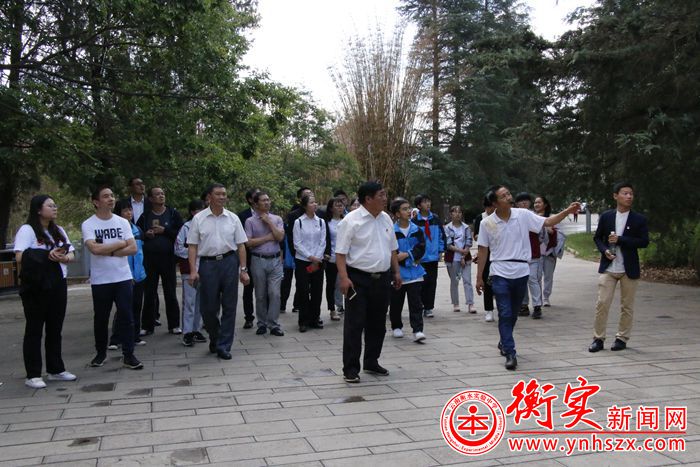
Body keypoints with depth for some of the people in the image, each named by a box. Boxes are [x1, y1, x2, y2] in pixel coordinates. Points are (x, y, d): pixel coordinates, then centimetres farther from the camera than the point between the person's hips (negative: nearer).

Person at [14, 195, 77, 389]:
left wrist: (65, 257, -10)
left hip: (58, 285, 7)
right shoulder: (27, 230, -8)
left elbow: (71, 254, 12)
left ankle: (55, 369, 22)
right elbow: (20, 257, -18)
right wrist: (48, 256, -21)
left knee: (55, 328, 12)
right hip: (36, 287, -7)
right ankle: (33, 375, 6)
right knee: (34, 329, 0)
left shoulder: (59, 231, 15)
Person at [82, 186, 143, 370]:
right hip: (100, 280, -1)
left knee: (127, 317, 0)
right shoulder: (88, 225, -5)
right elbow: (94, 249, -20)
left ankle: (128, 355, 6)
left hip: (123, 278, 1)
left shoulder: (122, 222, 3)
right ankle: (101, 353, 28)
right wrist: (120, 244, -10)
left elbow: (133, 249, -5)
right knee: (101, 319, 11)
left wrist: (108, 251, -13)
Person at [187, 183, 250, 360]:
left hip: (229, 262, 1)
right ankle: (214, 338, 31)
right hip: (207, 263, -1)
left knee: (229, 307, 3)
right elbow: (192, 246, 1)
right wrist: (193, 270, -7)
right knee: (208, 307, 4)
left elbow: (240, 245, 5)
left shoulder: (233, 218, 5)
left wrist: (243, 269, -1)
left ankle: (223, 346, 13)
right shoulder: (199, 219, 2)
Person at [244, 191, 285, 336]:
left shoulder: (277, 219, 8)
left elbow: (280, 237, -6)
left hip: (275, 260, 1)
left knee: (275, 293, -4)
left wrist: (269, 222, -7)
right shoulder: (250, 221, 1)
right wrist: (268, 238, -6)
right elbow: (249, 242, -8)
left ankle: (273, 324, 3)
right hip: (258, 260, -1)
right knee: (260, 295, 7)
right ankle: (262, 324, 18)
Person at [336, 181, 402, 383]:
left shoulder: (386, 219, 10)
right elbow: (341, 252, -14)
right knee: (354, 325, -3)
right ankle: (350, 369, 6)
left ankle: (371, 362, 29)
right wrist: (344, 278, -22)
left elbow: (392, 249, 19)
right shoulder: (351, 220, -11)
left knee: (378, 324, 15)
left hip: (382, 278, 7)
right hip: (359, 279, -7)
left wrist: (396, 272, 14)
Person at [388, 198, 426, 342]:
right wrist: (412, 259, -9)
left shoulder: (416, 230, 4)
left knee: (416, 303, -4)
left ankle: (417, 330, -4)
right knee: (396, 302, 10)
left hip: (414, 272, 2)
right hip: (397, 272, -2)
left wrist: (407, 255, -15)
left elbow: (421, 248, -2)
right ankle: (396, 327, 29)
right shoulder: (391, 231, -7)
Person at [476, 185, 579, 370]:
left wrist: (568, 211, -13)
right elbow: (483, 251, 1)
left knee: (513, 313, 16)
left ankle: (504, 343, 38)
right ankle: (510, 354, -3)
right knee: (505, 314, -7)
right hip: (500, 273, -2)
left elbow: (547, 223, 0)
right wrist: (479, 277, 3)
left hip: (521, 272, 2)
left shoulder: (523, 215, -2)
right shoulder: (487, 223, -5)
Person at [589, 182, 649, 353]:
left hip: (629, 269, 0)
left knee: (627, 306, 7)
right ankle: (598, 338, 5)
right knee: (602, 303, -3)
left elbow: (644, 242, -7)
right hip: (608, 268, 1)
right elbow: (597, 237, 10)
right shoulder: (606, 217, 4)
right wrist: (604, 250, -9)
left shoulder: (639, 219, 0)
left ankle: (622, 338, 20)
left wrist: (620, 240, -16)